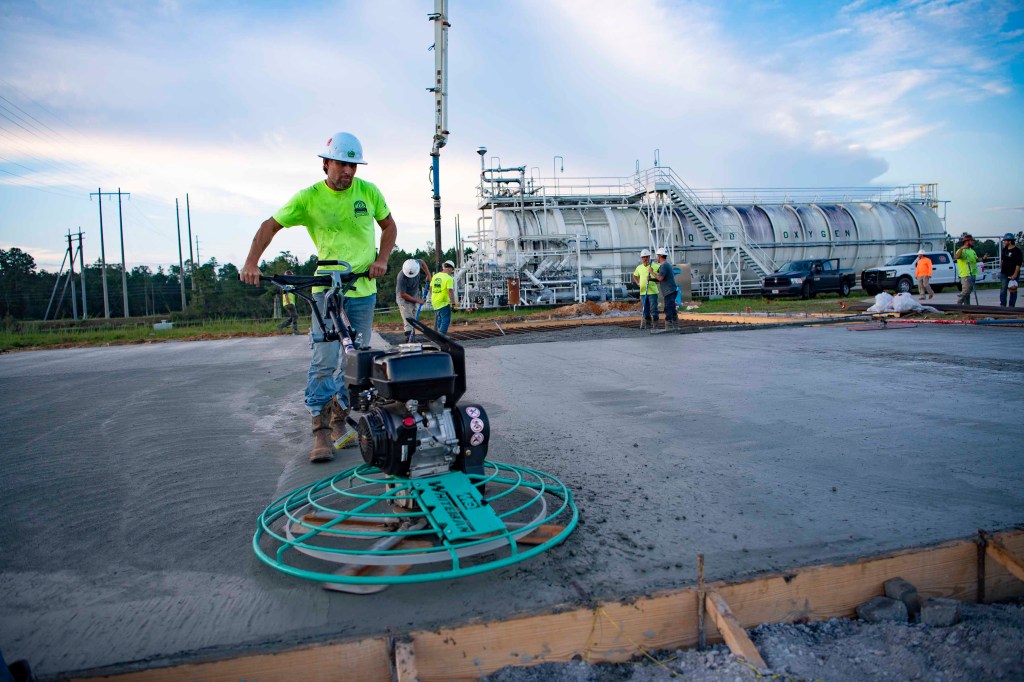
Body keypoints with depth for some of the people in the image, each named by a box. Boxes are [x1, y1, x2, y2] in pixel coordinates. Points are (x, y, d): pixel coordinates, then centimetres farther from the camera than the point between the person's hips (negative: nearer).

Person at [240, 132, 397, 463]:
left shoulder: (368, 191, 1)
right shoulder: (308, 197, -4)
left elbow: (389, 225, 14)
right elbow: (270, 226, 1)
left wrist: (381, 259, -2)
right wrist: (251, 263, -12)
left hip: (364, 287, 3)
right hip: (327, 286, -2)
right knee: (324, 359, -11)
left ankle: (339, 419, 21)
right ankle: (321, 430, -4)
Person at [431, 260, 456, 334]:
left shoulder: (435, 276, 8)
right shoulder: (449, 278, -14)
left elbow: (431, 288, 17)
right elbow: (450, 291, -20)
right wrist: (453, 303, -17)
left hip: (434, 302, 8)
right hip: (444, 302, -8)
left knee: (439, 318, 22)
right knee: (446, 320, -1)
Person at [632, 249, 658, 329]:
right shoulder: (639, 267, 11)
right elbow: (634, 275, 29)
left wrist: (652, 279, -19)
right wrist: (638, 283, 14)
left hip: (652, 292, -5)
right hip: (643, 292, 5)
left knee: (653, 309, -4)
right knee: (645, 310, 9)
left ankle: (655, 325, 1)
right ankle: (647, 323, 18)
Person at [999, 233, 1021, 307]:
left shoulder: (1017, 251, -12)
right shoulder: (1004, 250, 7)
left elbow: (1018, 264, -16)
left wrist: (1015, 275, -20)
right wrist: (1001, 268, 17)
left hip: (1013, 274, -5)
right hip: (1004, 273, 5)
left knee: (1013, 291, 3)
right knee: (1003, 290, 1)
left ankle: (1012, 307, 8)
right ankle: (1002, 306, 3)